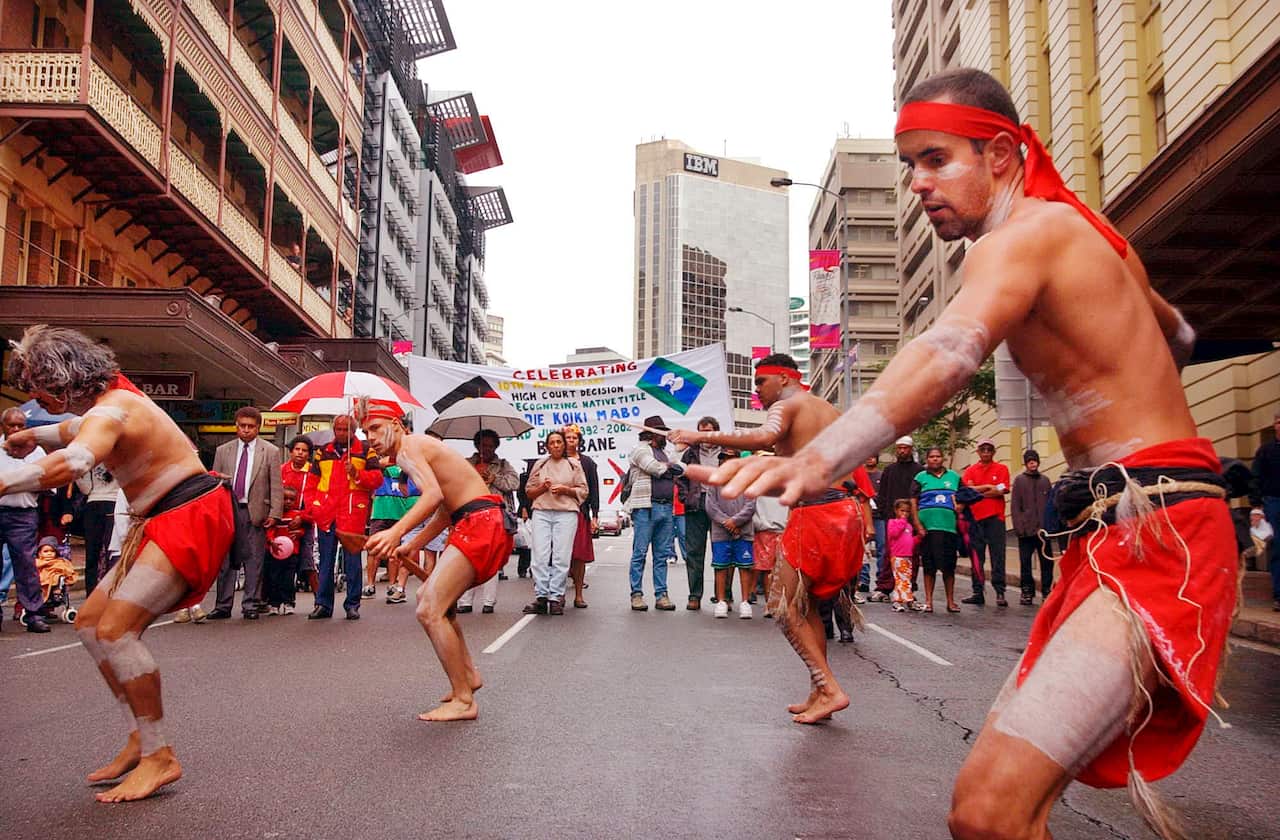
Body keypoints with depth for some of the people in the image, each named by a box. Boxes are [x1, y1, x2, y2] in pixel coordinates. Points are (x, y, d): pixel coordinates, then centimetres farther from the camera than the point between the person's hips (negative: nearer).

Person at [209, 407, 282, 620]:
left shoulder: (271, 451, 5)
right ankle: (223, 605, 11)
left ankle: (251, 605, 7)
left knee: (254, 560, 0)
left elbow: (276, 486, 1)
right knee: (225, 560, 4)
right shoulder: (223, 451, 13)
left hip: (255, 512, -2)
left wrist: (274, 514, -7)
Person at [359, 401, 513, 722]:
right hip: (485, 524, 11)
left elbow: (433, 494, -27)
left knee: (429, 610, -13)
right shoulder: (422, 448, 23)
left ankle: (464, 701, -8)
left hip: (480, 524, -11)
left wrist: (397, 531, -38)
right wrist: (413, 546, 26)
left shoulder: (408, 448, -7)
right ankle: (468, 675, 29)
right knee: (430, 596, 23)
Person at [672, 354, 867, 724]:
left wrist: (703, 436, -26)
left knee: (784, 606, 0)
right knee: (805, 604, 18)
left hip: (813, 515, -9)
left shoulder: (785, 406, -5)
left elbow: (765, 438, -27)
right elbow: (856, 466, 23)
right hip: (845, 510, 9)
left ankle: (830, 690, -4)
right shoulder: (831, 411, 21)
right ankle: (818, 694, 21)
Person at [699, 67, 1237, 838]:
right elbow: (1177, 336, 37)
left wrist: (818, 459, -45)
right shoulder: (1086, 234, 19)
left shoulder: (1027, 233, -11)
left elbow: (947, 355, -33)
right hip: (1113, 534, 10)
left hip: (1155, 534, -10)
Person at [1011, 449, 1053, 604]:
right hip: (1026, 529, -2)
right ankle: (1027, 592, 9)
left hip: (1043, 529, 2)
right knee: (1025, 562, 1)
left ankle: (1047, 591, 12)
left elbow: (1051, 503, 10)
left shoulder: (1045, 480, 13)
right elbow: (1014, 506, 1)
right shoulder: (1019, 480, 6)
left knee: (1047, 562, 2)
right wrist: (1019, 526, -8)